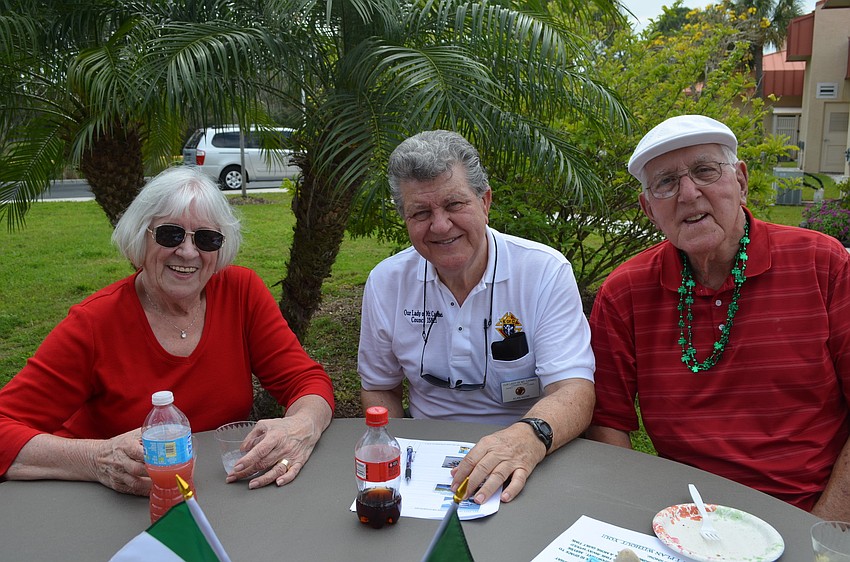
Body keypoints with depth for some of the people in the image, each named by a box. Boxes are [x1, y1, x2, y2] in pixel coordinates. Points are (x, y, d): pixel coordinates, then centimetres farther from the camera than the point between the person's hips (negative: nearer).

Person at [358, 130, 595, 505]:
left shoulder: (546, 272, -10)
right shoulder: (386, 282, -1)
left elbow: (574, 389, -17)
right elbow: (378, 388, 10)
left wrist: (530, 436, -38)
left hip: (533, 461, -1)